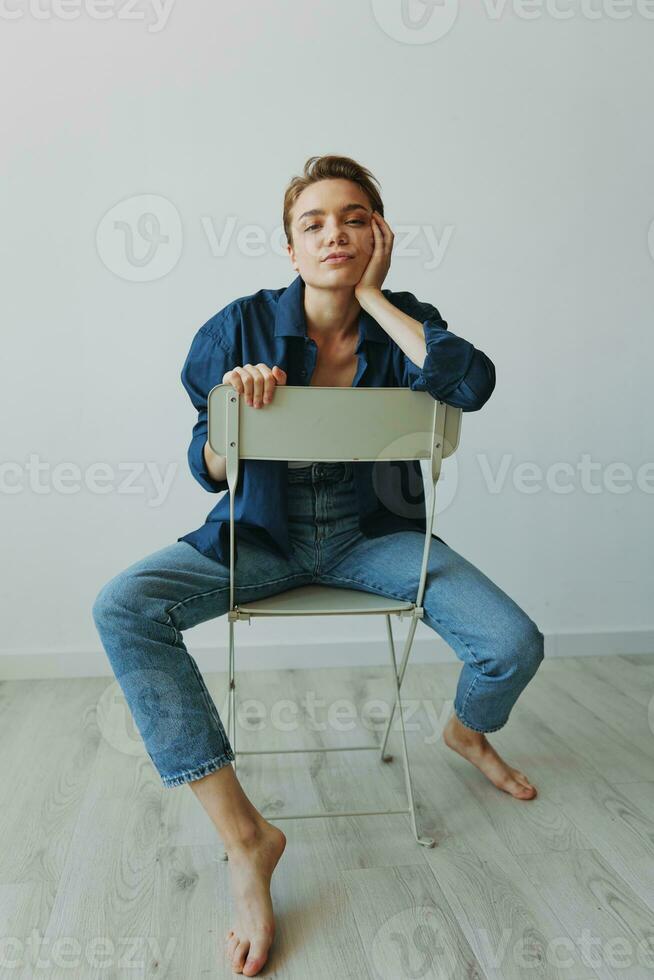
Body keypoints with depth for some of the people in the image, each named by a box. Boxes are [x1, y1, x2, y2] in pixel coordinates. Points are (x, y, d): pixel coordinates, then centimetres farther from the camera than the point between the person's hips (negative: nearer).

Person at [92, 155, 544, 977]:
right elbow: (209, 473, -4)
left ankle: (467, 730, 26)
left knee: (515, 646, -16)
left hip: (371, 533, 1)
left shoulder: (404, 325, -3)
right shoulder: (245, 327, -8)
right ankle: (243, 835, -19)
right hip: (263, 536, 0)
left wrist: (373, 296, -19)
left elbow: (472, 382, -27)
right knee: (122, 607, -25)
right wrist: (234, 412, -26)